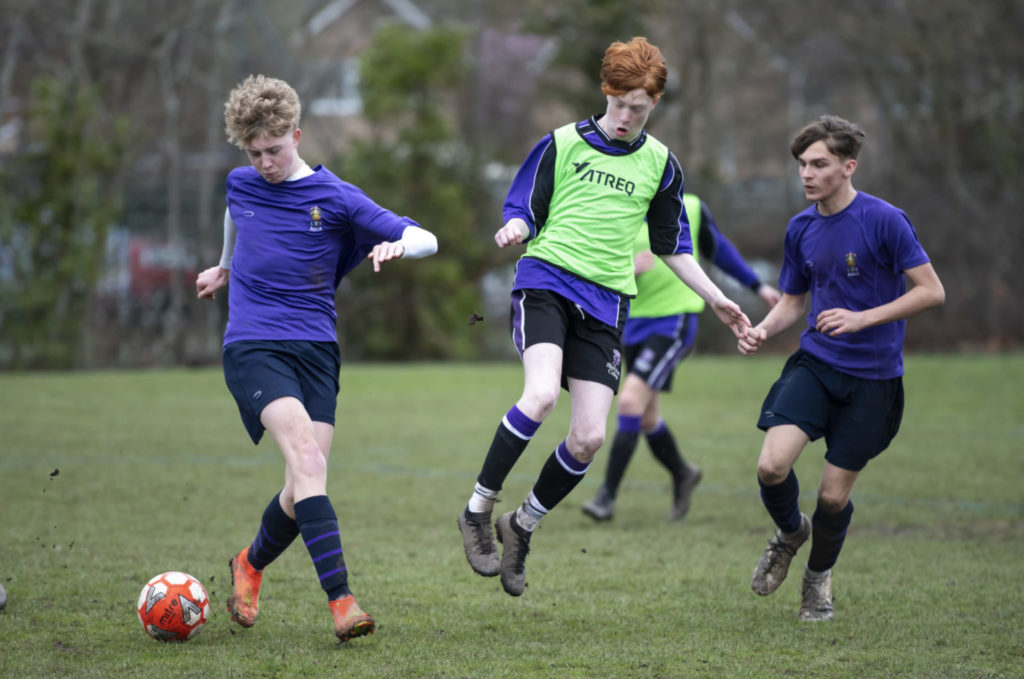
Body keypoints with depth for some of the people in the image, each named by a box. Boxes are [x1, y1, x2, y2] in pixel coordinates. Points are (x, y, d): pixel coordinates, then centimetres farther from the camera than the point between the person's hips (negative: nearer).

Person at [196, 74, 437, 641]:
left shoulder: (335, 198, 2)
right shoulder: (240, 185, 9)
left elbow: (426, 239, -4)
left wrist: (398, 246, -26)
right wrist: (225, 267, 50)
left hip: (315, 349, 1)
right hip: (252, 346, -1)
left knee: (306, 486, -8)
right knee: (305, 454, -23)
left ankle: (250, 564, 26)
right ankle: (341, 601, -32)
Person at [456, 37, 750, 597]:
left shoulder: (659, 164, 14)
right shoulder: (563, 144, 6)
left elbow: (671, 245, 24)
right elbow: (522, 210, 6)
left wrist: (715, 299, 17)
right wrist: (514, 230, -17)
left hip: (604, 302, 3)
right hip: (545, 280, -3)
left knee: (589, 438, -7)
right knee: (541, 394, -29)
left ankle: (522, 527, 16)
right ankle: (478, 510, -14)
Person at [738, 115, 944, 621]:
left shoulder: (885, 220, -12)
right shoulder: (801, 229, 5)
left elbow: (932, 291, -12)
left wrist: (863, 318, -20)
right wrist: (762, 330, -4)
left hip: (873, 375, -3)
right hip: (814, 363, 4)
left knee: (833, 495, 0)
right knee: (772, 465, -18)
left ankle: (819, 574, 32)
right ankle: (790, 532, 17)